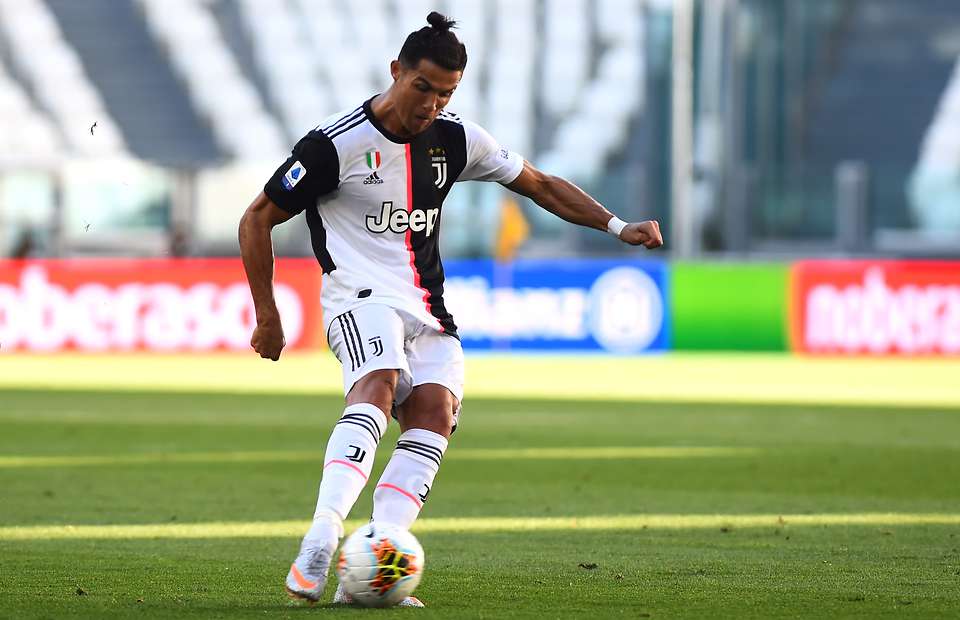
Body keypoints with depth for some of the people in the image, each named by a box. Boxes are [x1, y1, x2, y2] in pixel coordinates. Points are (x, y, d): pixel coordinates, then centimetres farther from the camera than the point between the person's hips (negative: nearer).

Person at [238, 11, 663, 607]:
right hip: (362, 298, -5)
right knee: (378, 386, -34)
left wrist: (618, 227, 9)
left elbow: (539, 184, 18)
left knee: (434, 411, -20)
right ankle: (322, 536, -47)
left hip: (428, 310, 5)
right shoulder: (337, 143, -9)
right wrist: (268, 318, -1)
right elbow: (258, 219, -1)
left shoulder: (455, 139, 6)